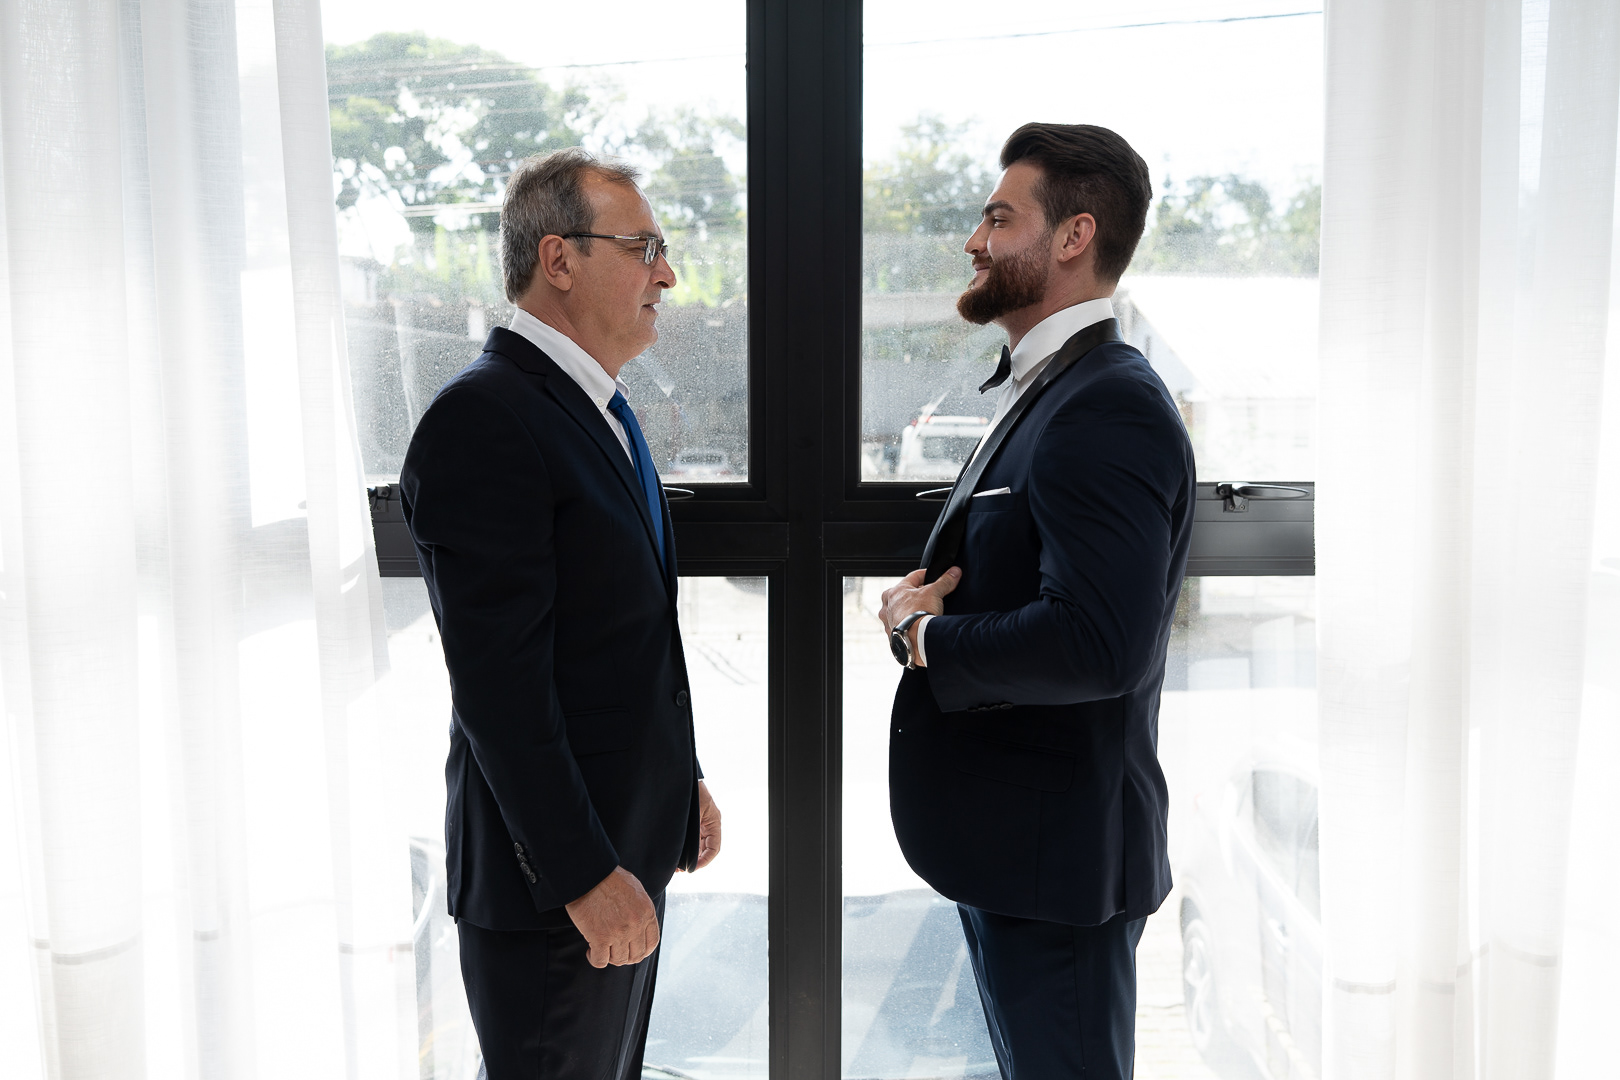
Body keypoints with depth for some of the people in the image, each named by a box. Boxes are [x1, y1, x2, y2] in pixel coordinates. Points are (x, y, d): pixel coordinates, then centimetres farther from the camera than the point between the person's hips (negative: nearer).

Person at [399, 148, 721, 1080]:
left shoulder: (598, 405, 11)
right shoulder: (485, 419, -21)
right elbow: (499, 679, -24)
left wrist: (682, 777, 17)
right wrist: (584, 875, -22)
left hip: (630, 837, 9)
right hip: (553, 869, -9)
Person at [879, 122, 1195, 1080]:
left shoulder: (1108, 409, -21)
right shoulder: (1047, 390, 13)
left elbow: (1095, 644, -32)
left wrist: (922, 634, -17)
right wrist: (929, 602, -1)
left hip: (1058, 855, -10)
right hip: (1013, 835, 10)